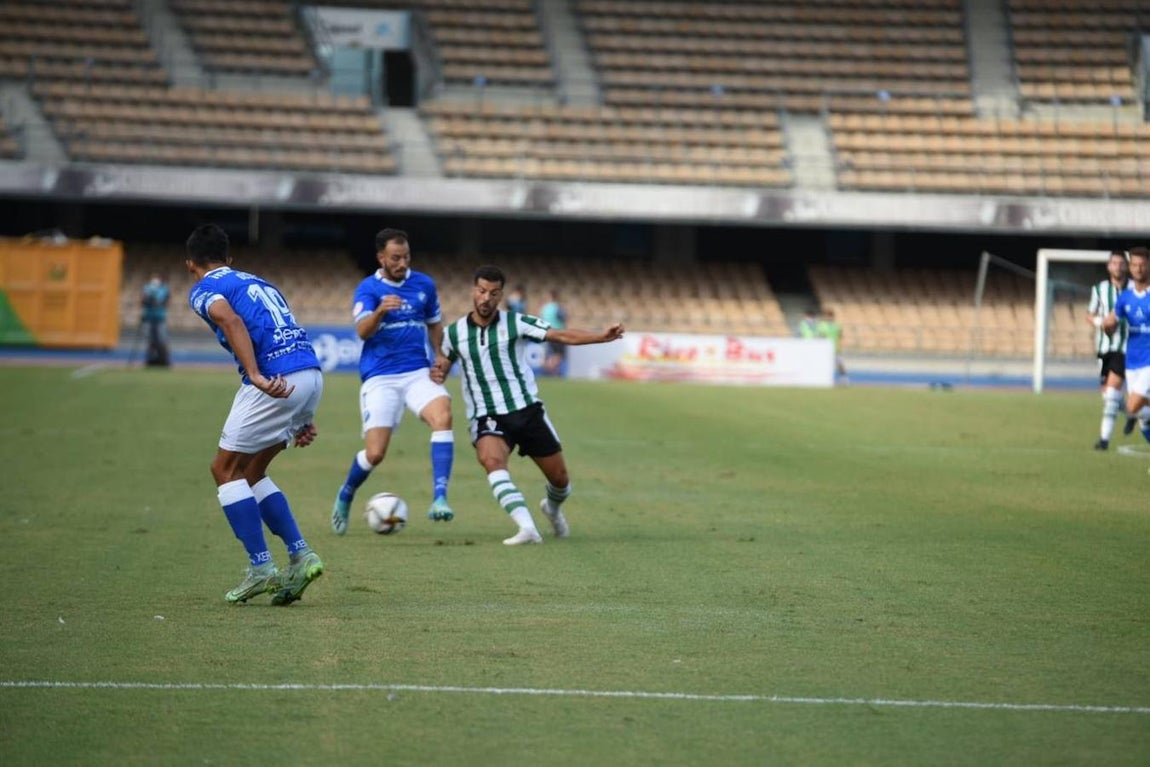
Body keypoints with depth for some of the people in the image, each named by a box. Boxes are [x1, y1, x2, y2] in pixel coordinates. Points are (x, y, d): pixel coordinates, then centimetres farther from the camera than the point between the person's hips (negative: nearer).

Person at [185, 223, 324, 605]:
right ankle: (301, 556, 12)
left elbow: (231, 320, -16)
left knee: (226, 470, 7)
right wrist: (303, 417, 27)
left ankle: (261, 569, 2)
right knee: (250, 473, 20)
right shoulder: (259, 283, 30)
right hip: (311, 375, 7)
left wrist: (256, 376, -27)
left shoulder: (204, 290, 7)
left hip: (277, 381, -7)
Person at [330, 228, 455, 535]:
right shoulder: (368, 289, -3)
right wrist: (380, 311, -40)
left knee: (443, 416, -28)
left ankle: (439, 499, -32)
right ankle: (345, 496, 24)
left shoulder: (424, 284, 8)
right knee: (375, 453, -9)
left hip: (419, 373, 2)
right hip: (379, 379, -2)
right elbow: (362, 331, -20)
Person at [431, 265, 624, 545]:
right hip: (486, 419, 0)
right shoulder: (454, 333, 4)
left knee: (559, 478, 6)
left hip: (527, 410, 0)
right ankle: (527, 528, -41)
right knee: (492, 460, -34)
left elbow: (563, 335, -11)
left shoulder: (516, 323, -3)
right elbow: (441, 368, 17)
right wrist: (437, 373, -9)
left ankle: (553, 508, 44)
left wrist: (602, 336, -26)